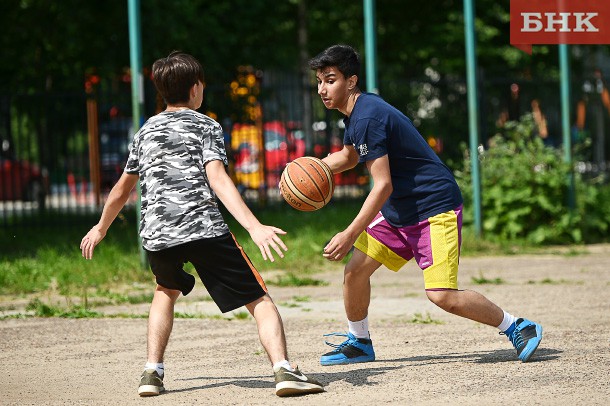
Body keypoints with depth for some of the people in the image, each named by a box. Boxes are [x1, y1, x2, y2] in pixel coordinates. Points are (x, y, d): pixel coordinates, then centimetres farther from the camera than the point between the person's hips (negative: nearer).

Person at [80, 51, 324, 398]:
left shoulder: (146, 131, 22)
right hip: (205, 230, -5)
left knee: (167, 290, 34)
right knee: (258, 298, -2)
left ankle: (153, 373, 20)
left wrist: (101, 229, 47)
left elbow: (122, 189, 30)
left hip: (156, 235, 5)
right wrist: (254, 227, -21)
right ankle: (284, 370, -23)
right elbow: (217, 179, -11)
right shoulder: (206, 126, 7)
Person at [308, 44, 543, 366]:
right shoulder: (354, 113, 9)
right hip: (397, 210, 10)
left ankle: (517, 328, -2)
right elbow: (348, 156, 30)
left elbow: (382, 186, -25)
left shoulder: (367, 119, -23)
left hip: (436, 206, -10)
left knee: (442, 296, -18)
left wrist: (349, 236, -24)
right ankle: (358, 342, 26)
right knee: (355, 270, 6)